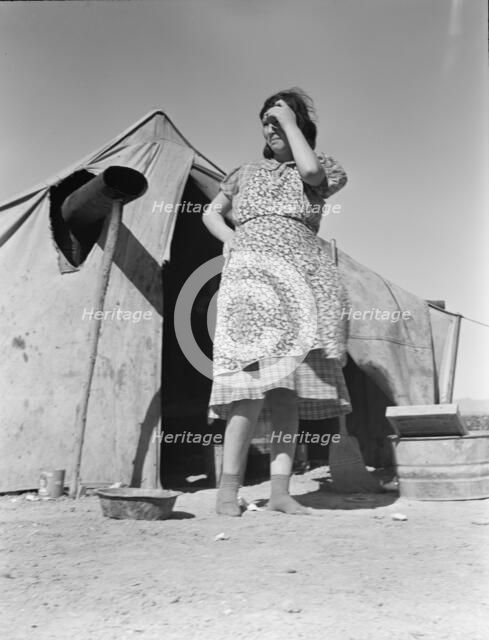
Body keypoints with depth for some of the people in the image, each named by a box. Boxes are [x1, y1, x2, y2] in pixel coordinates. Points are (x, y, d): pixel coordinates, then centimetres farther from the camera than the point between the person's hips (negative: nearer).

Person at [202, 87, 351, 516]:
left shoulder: (323, 169, 17)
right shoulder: (247, 172, 23)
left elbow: (310, 170, -7)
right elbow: (211, 213, 27)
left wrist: (291, 121, 4)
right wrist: (230, 237, 6)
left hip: (301, 280, 1)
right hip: (250, 276, 0)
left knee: (288, 387, -4)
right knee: (254, 382, -15)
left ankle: (280, 490, 0)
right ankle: (229, 488, -10)